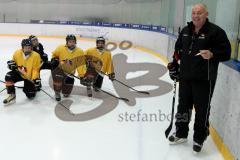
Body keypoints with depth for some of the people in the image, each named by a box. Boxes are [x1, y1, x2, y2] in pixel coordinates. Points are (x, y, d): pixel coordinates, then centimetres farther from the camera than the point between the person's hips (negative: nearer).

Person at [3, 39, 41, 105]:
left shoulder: (36, 56, -19)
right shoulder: (17, 53, -10)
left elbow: (35, 69, -17)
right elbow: (14, 62, 10)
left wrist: (35, 79, -30)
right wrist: (11, 63, -14)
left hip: (30, 77, -3)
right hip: (19, 74, 3)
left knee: (30, 95, -5)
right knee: (8, 77, -26)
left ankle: (34, 87, 33)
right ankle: (12, 96, -11)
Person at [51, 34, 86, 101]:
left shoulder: (79, 52, -14)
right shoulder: (60, 48, -16)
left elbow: (81, 64, -13)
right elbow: (54, 55, 6)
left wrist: (82, 75, -19)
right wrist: (54, 59, -13)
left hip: (70, 71, 2)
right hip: (59, 68, -2)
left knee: (69, 81, -3)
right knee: (58, 77, -26)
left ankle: (65, 92, 34)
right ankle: (57, 93, -2)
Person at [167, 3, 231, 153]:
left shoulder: (215, 31, -10)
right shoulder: (185, 31, 10)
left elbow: (226, 53, -12)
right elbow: (178, 49, 22)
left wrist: (212, 54, -29)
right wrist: (174, 64, 14)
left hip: (204, 79, -6)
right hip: (185, 77, 6)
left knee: (202, 110, 3)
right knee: (183, 106, 17)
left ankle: (199, 139, 20)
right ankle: (181, 134, 34)